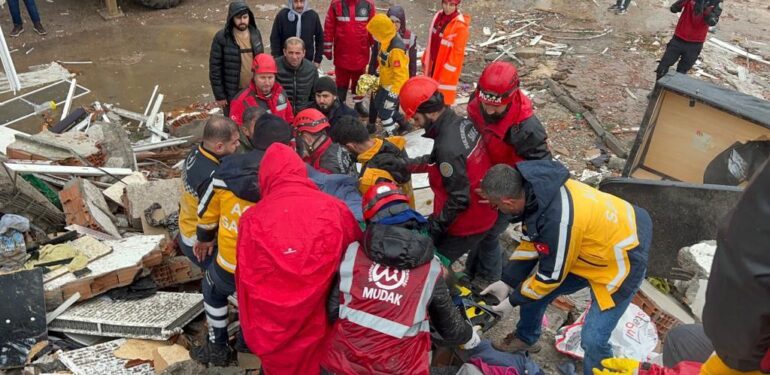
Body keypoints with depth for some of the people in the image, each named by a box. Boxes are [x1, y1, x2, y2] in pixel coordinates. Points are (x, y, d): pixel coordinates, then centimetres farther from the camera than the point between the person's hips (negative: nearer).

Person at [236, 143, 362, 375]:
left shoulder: (253, 219, -16)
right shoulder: (335, 209, -14)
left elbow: (247, 288, -7)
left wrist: (254, 338, 7)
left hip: (275, 337, 0)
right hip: (322, 333, 1)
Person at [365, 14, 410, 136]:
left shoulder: (396, 50, -31)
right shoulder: (386, 42, -2)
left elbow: (400, 76, -29)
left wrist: (392, 96, -27)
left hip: (394, 87, -10)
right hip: (385, 84, 10)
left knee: (384, 112, -2)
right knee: (378, 104, 23)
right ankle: (401, 121, 39)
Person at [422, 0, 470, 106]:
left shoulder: (460, 26, -22)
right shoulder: (438, 16, 2)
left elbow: (458, 53, -20)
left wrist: (447, 72, -19)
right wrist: (425, 60, 14)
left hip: (447, 68, -8)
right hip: (433, 63, 8)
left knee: (443, 98, 1)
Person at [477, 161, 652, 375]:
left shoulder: (558, 220, -40)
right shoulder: (535, 188, -15)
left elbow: (551, 276, -23)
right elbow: (531, 243, 1)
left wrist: (513, 300, -9)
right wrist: (507, 282, 0)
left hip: (622, 259, -8)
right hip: (590, 247, 8)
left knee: (593, 339, -11)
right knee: (532, 286, 12)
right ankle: (525, 338, 39)